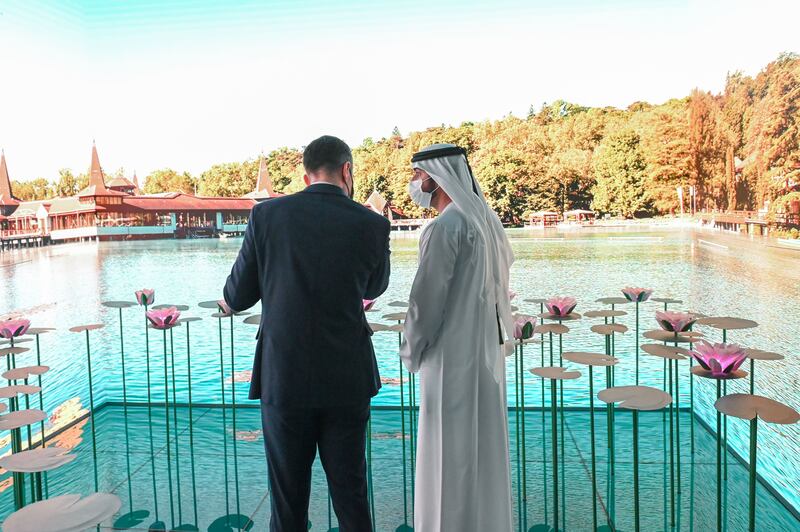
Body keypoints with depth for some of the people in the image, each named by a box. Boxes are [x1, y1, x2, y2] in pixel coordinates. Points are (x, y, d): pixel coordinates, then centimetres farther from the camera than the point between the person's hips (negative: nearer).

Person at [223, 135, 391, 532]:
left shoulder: (266, 215, -4)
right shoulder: (372, 224, -4)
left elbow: (236, 299, 1)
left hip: (283, 379, 0)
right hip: (347, 382, 0)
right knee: (350, 495, 16)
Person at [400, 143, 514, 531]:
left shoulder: (444, 227, -19)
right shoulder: (486, 219, 7)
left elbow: (426, 297, -18)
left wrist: (411, 351, -4)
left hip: (451, 354, -8)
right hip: (486, 348, 9)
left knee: (449, 449, 4)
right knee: (482, 441, 18)